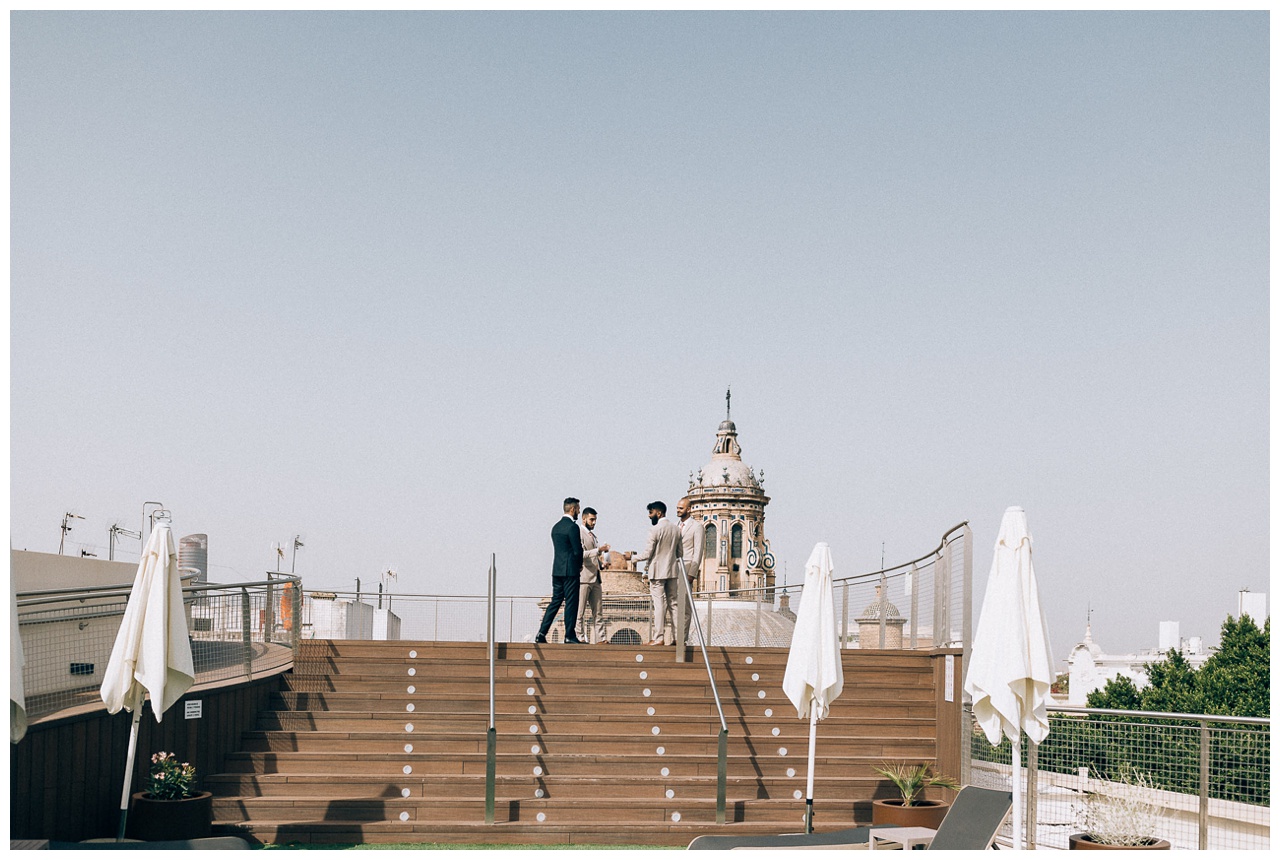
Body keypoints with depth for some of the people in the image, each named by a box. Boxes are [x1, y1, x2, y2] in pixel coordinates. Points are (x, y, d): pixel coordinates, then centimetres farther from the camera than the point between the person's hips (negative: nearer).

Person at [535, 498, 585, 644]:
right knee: (571, 603, -1)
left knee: (555, 601, 10)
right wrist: (579, 565, 6)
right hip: (570, 570, -8)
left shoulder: (555, 527, 13)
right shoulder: (572, 527, -13)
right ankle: (570, 636, 2)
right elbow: (578, 551, -14)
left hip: (557, 570, 8)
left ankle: (541, 633, 3)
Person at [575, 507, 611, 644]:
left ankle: (600, 638, 7)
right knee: (580, 612, -4)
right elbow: (581, 554, -18)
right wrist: (598, 550, -23)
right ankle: (581, 638, -2)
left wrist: (603, 551, 10)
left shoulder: (592, 535, 21)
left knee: (597, 611, 6)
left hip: (595, 578, 9)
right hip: (583, 577, -9)